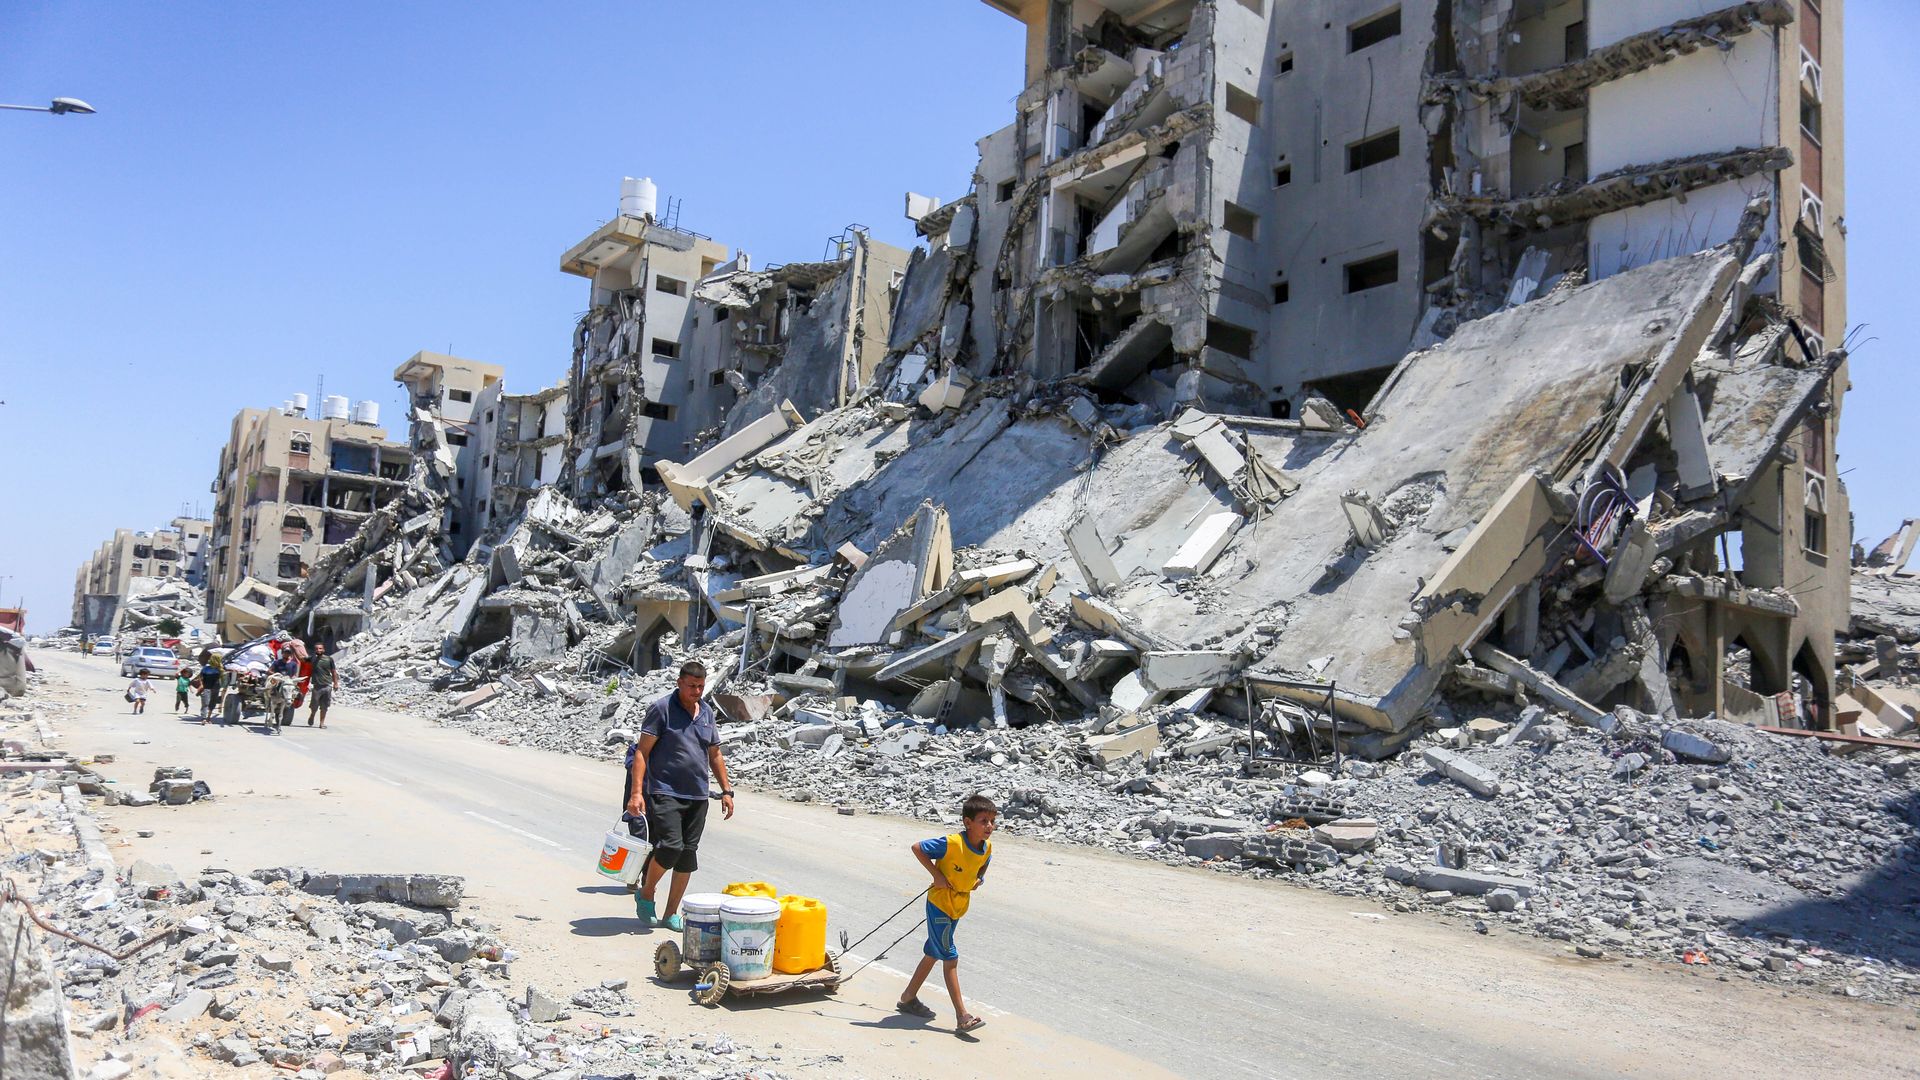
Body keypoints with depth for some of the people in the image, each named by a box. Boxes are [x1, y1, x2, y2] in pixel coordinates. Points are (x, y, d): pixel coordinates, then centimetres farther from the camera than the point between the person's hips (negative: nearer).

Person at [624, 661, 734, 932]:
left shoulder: (707, 712, 13)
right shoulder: (662, 709, -5)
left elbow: (715, 754, 21)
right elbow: (642, 752, -8)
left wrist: (726, 790, 15)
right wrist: (636, 792, -17)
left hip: (698, 796, 6)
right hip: (665, 792, -6)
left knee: (688, 855, 4)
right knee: (670, 846, -18)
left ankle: (671, 914, 16)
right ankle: (645, 895, 8)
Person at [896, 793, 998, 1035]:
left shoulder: (987, 847, -7)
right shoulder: (951, 843, -28)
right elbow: (917, 848, -20)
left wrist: (979, 879, -3)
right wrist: (936, 875, -21)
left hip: (959, 906, 8)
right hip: (939, 903, -7)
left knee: (933, 953, 18)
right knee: (950, 958, -7)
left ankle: (908, 998, 34)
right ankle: (962, 1016, -6)